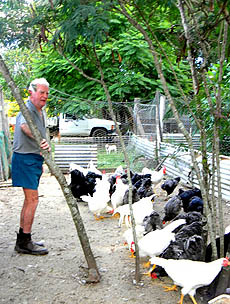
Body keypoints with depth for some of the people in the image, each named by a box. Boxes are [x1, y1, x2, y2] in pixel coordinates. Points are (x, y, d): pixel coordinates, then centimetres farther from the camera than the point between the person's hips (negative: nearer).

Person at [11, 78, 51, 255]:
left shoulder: (40, 112, 17)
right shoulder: (27, 109, -14)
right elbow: (24, 126, -38)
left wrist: (40, 163, 28)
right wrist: (41, 140, -52)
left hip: (34, 159, 10)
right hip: (25, 159, -10)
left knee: (29, 200, 13)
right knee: (32, 199, -12)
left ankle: (23, 239, 21)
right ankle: (25, 242, -6)